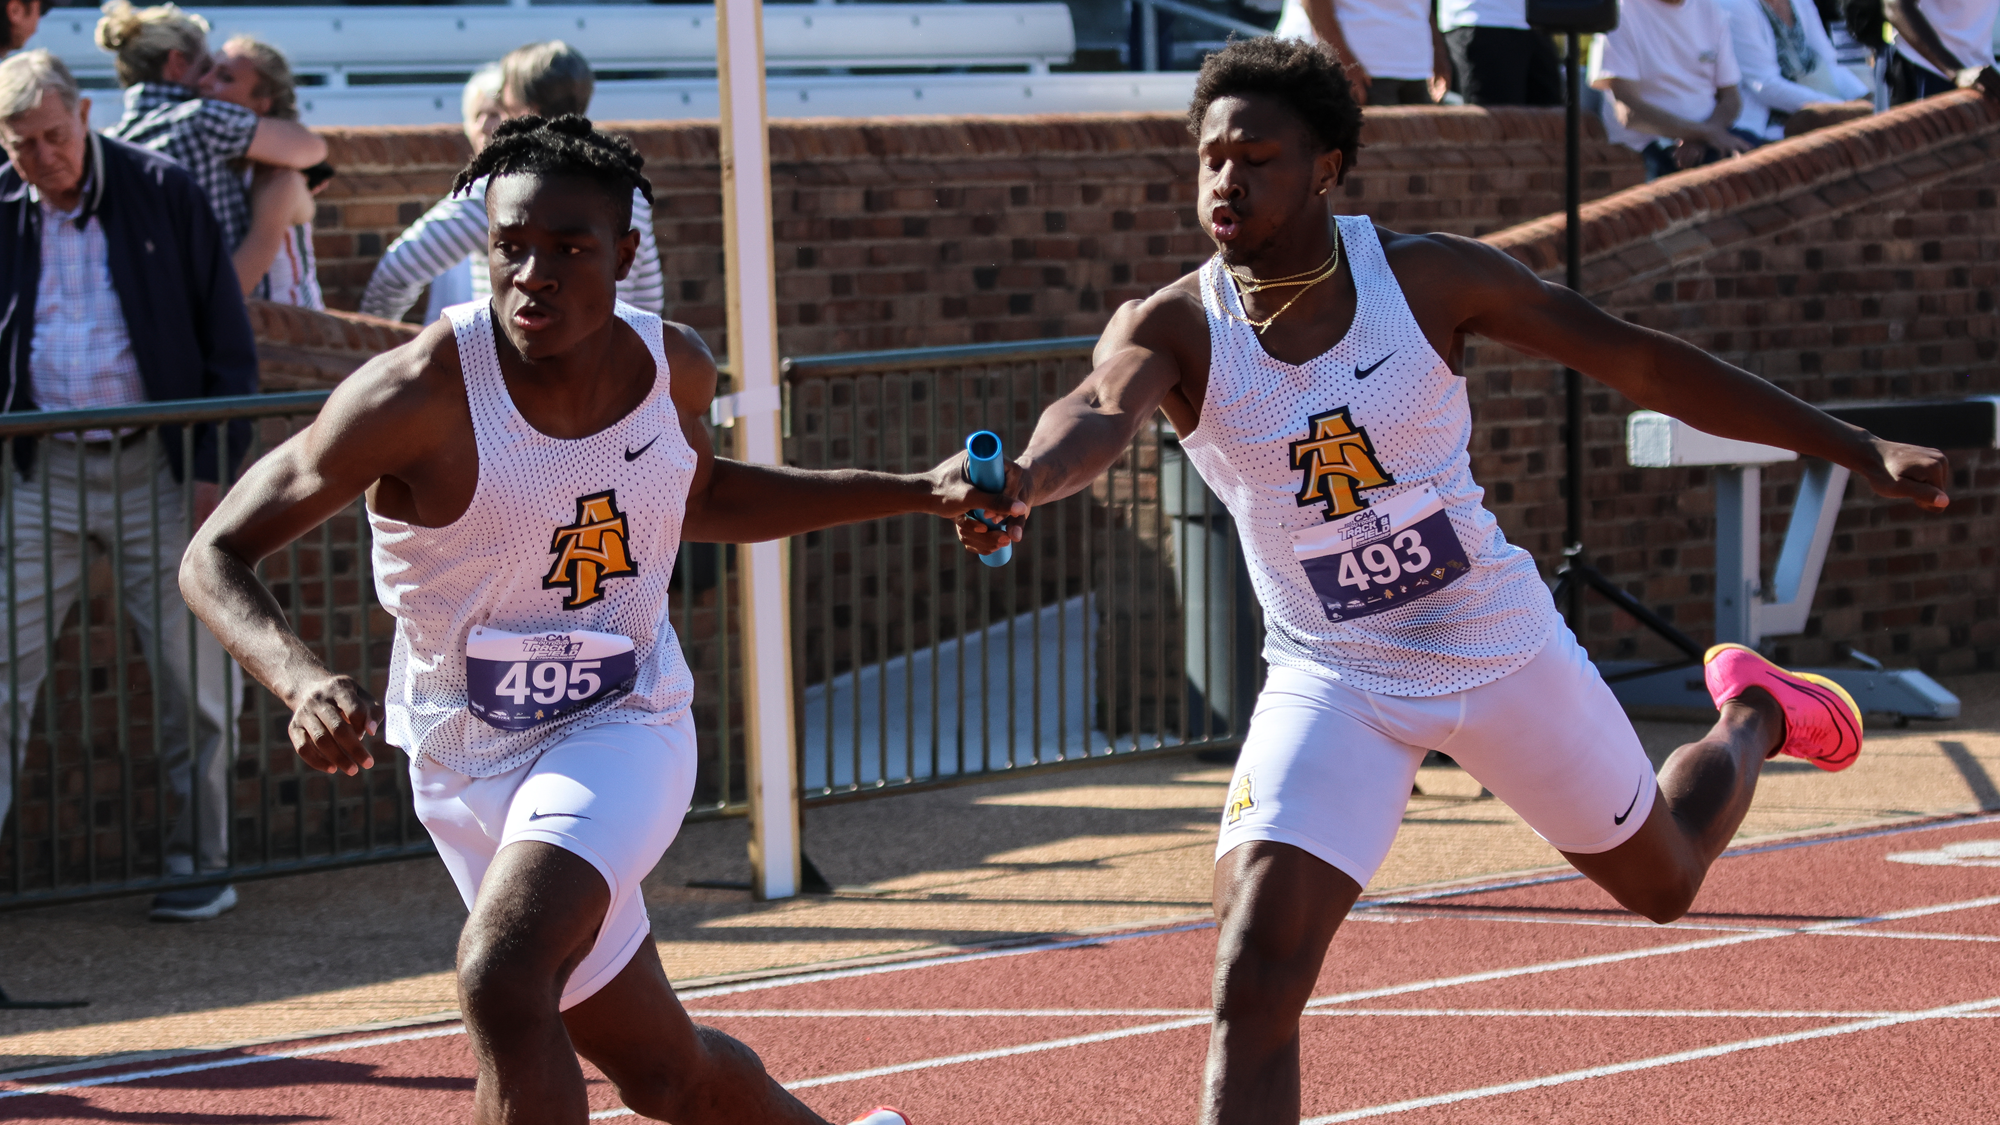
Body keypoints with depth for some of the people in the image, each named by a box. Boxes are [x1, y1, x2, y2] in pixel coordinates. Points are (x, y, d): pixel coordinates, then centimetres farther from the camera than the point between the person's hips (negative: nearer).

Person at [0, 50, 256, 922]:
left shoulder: (163, 193, -3)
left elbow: (228, 343, 0)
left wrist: (217, 468, -6)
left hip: (155, 467, -1)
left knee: (192, 676, 3)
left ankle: (200, 859, 14)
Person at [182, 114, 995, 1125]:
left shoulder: (675, 367, -7)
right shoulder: (421, 395, -21)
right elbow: (215, 558, -18)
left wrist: (917, 493, 14)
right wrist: (301, 681, -38)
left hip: (622, 728, 0)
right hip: (467, 763, 0)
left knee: (501, 974, -30)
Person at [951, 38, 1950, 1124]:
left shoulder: (1429, 277, -15)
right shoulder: (1172, 329, -16)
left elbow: (1635, 360, -8)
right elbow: (1098, 413, -38)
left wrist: (1857, 449, -6)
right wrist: (1023, 481, -64)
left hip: (1501, 647, 1)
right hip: (1333, 680, -1)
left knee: (1663, 881, 22)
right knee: (1254, 980, -19)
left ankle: (1752, 715, 55)